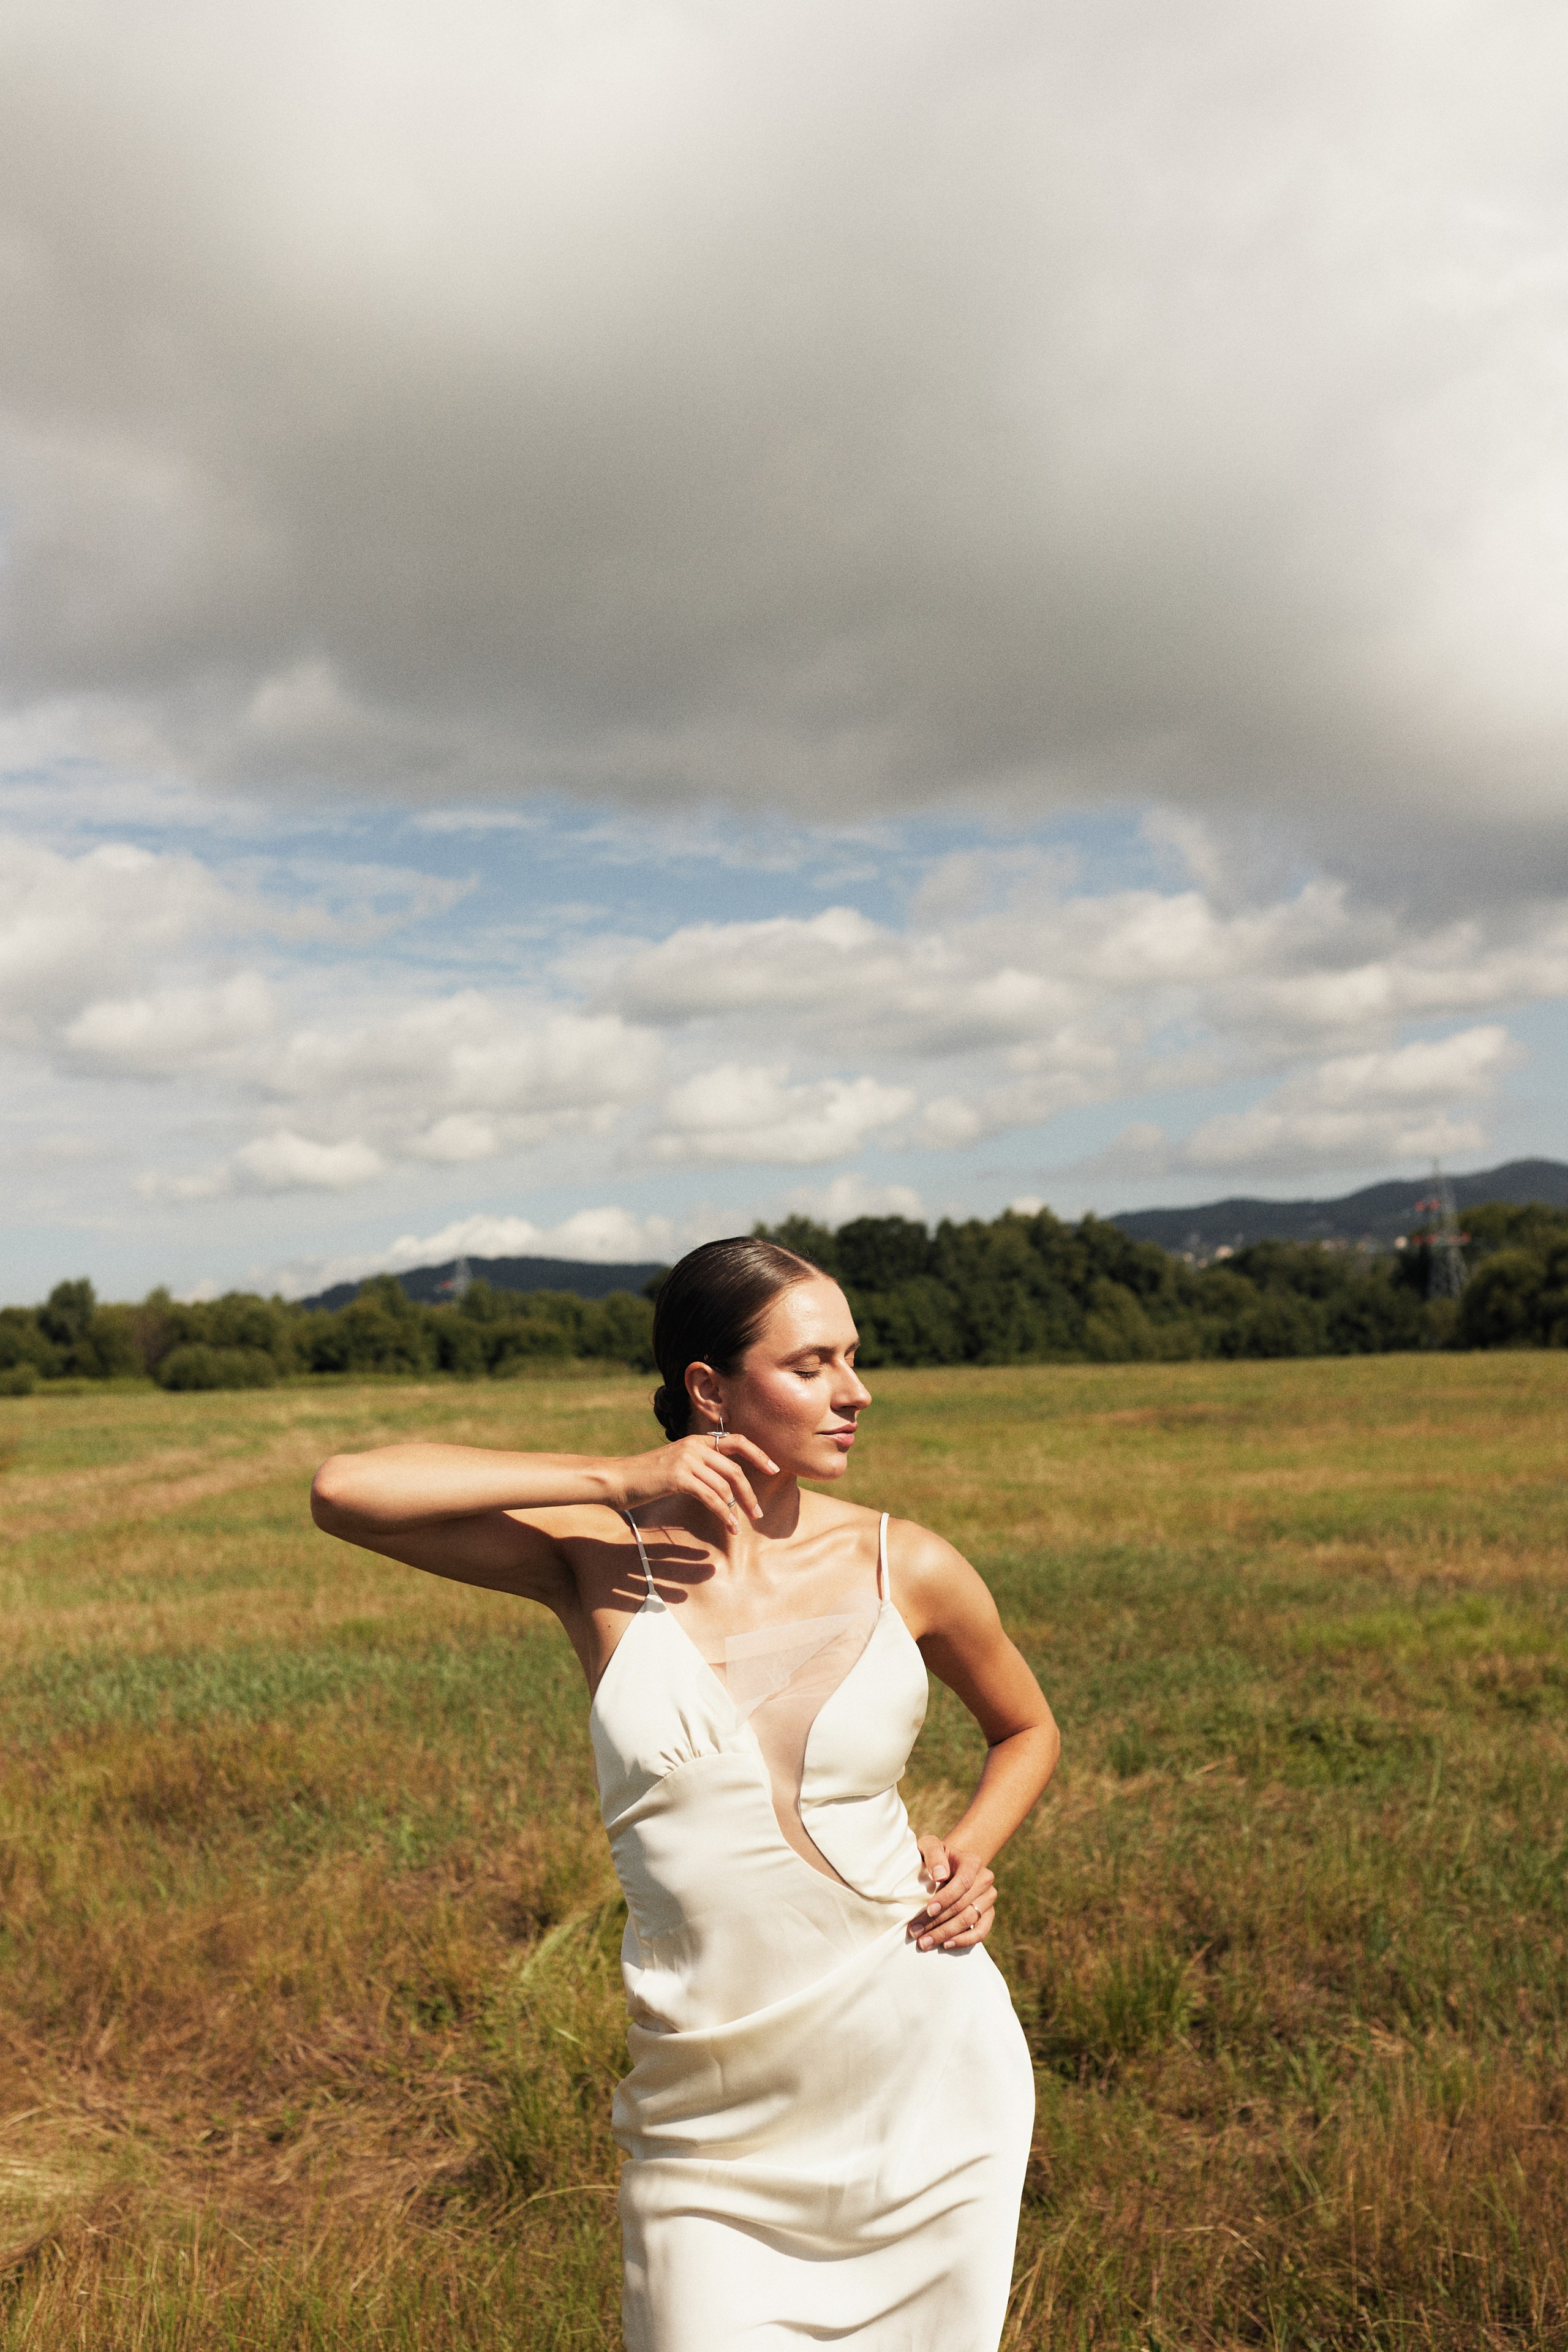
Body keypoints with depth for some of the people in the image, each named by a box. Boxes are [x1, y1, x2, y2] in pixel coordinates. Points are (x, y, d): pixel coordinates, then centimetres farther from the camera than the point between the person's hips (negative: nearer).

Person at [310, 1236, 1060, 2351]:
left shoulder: (906, 1568, -4)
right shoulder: (600, 1557, -8)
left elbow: (1027, 1728, 15)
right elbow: (346, 1488, -20)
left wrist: (970, 1852, -4)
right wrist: (617, 1482, -19)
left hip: (928, 2073, 2)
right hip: (714, 2123, -1)